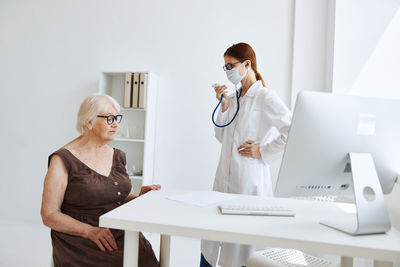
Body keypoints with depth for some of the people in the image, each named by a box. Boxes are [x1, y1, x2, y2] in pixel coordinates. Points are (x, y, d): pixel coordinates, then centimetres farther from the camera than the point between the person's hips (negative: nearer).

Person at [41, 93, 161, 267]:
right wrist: (91, 231, -19)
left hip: (122, 236, 5)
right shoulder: (63, 160, -5)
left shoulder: (117, 156, 12)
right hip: (79, 241, -5)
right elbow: (49, 215, -7)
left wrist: (140, 197, -1)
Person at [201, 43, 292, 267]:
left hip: (249, 180, -7)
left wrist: (263, 151, -14)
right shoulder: (234, 98, 12)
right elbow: (222, 137, 12)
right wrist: (224, 106, 2)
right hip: (225, 178, 7)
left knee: (243, 242, 4)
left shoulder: (265, 96, -9)